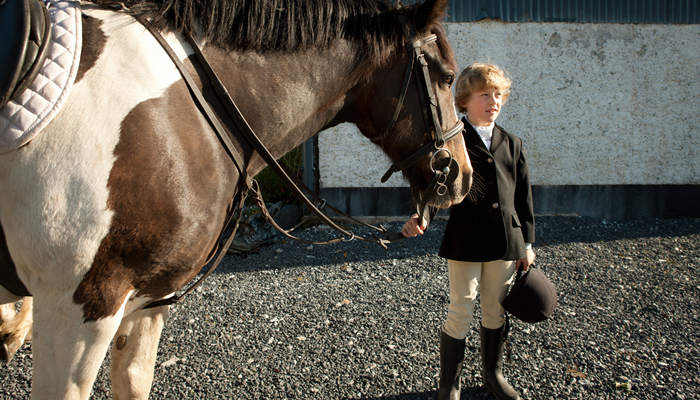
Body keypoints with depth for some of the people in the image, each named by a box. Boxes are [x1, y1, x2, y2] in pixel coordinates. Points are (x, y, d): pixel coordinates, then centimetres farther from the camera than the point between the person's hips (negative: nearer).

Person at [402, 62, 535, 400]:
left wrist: (527, 243, 10)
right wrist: (420, 216, -26)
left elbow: (523, 197, 11)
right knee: (461, 312, 3)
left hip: (505, 241, 4)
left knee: (496, 311, 16)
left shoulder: (512, 144, 9)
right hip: (465, 241, -4)